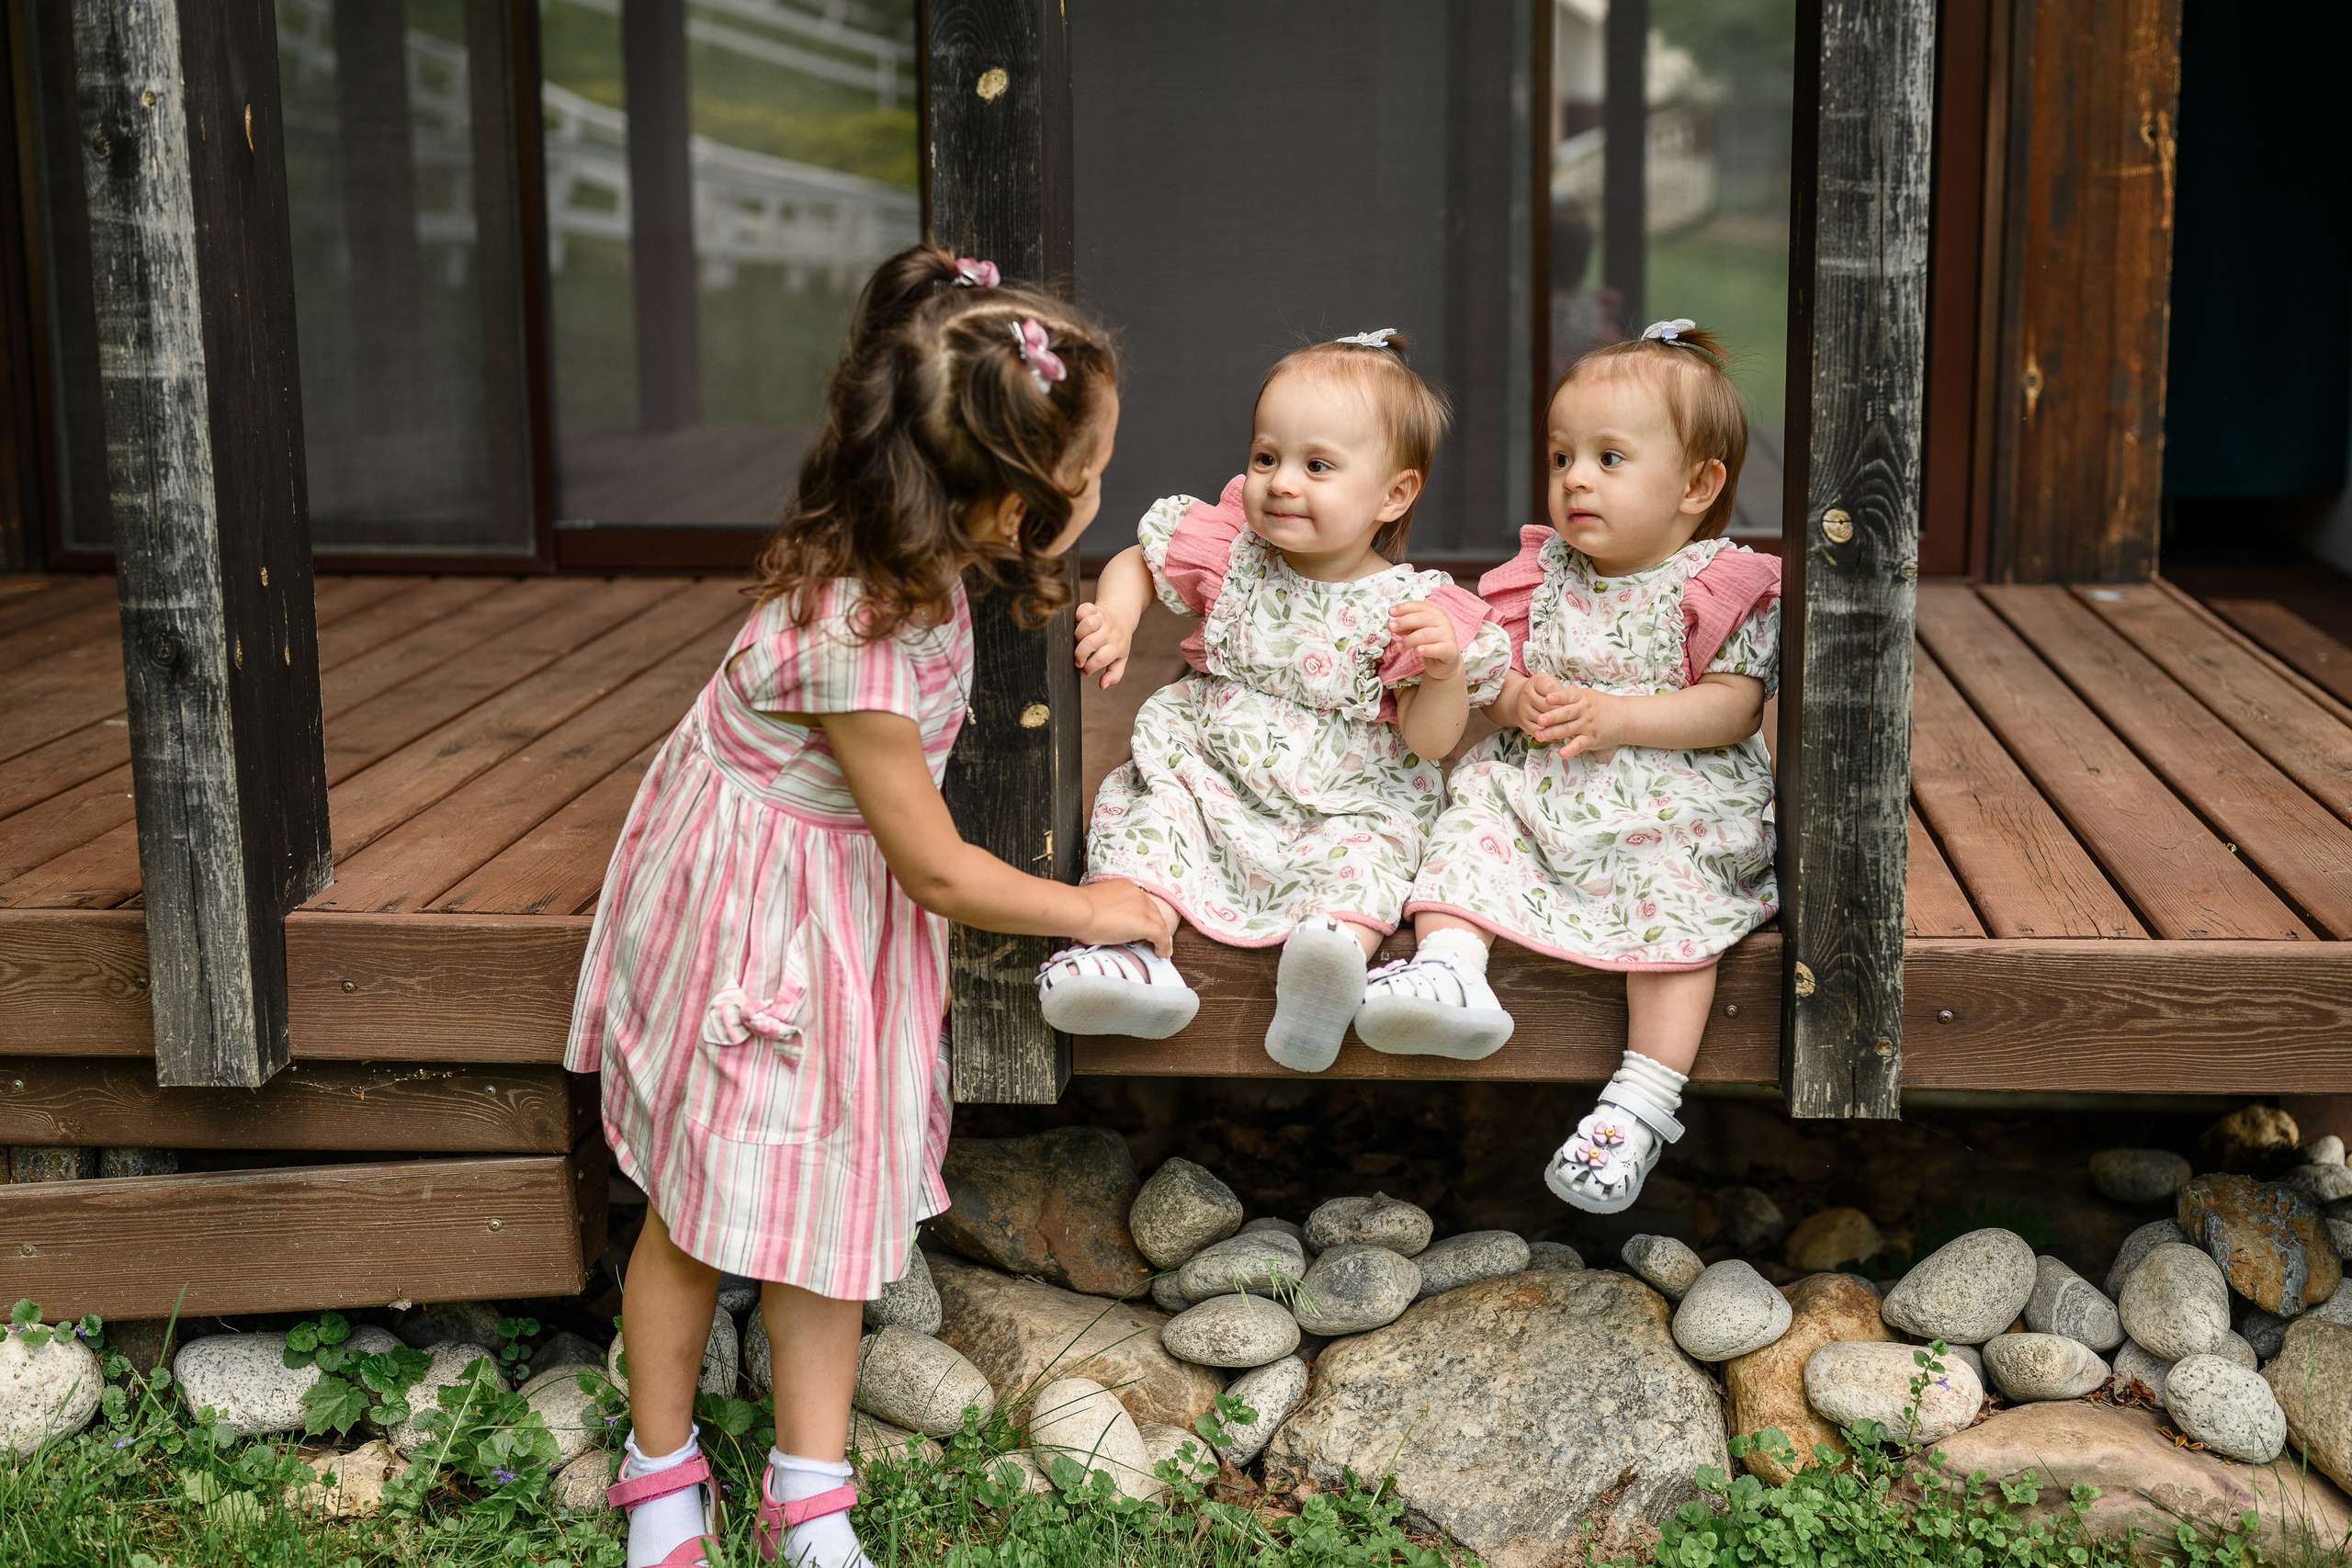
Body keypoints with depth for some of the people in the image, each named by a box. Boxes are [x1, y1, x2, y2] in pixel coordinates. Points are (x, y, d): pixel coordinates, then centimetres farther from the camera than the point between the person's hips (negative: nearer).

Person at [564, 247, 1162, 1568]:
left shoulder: (921, 559, -10)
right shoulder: (857, 642, -35)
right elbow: (938, 872, -23)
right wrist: (1089, 910, -10)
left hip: (849, 909, 8)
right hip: (749, 912, -8)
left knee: (833, 1193, 12)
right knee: (703, 1208, 8)